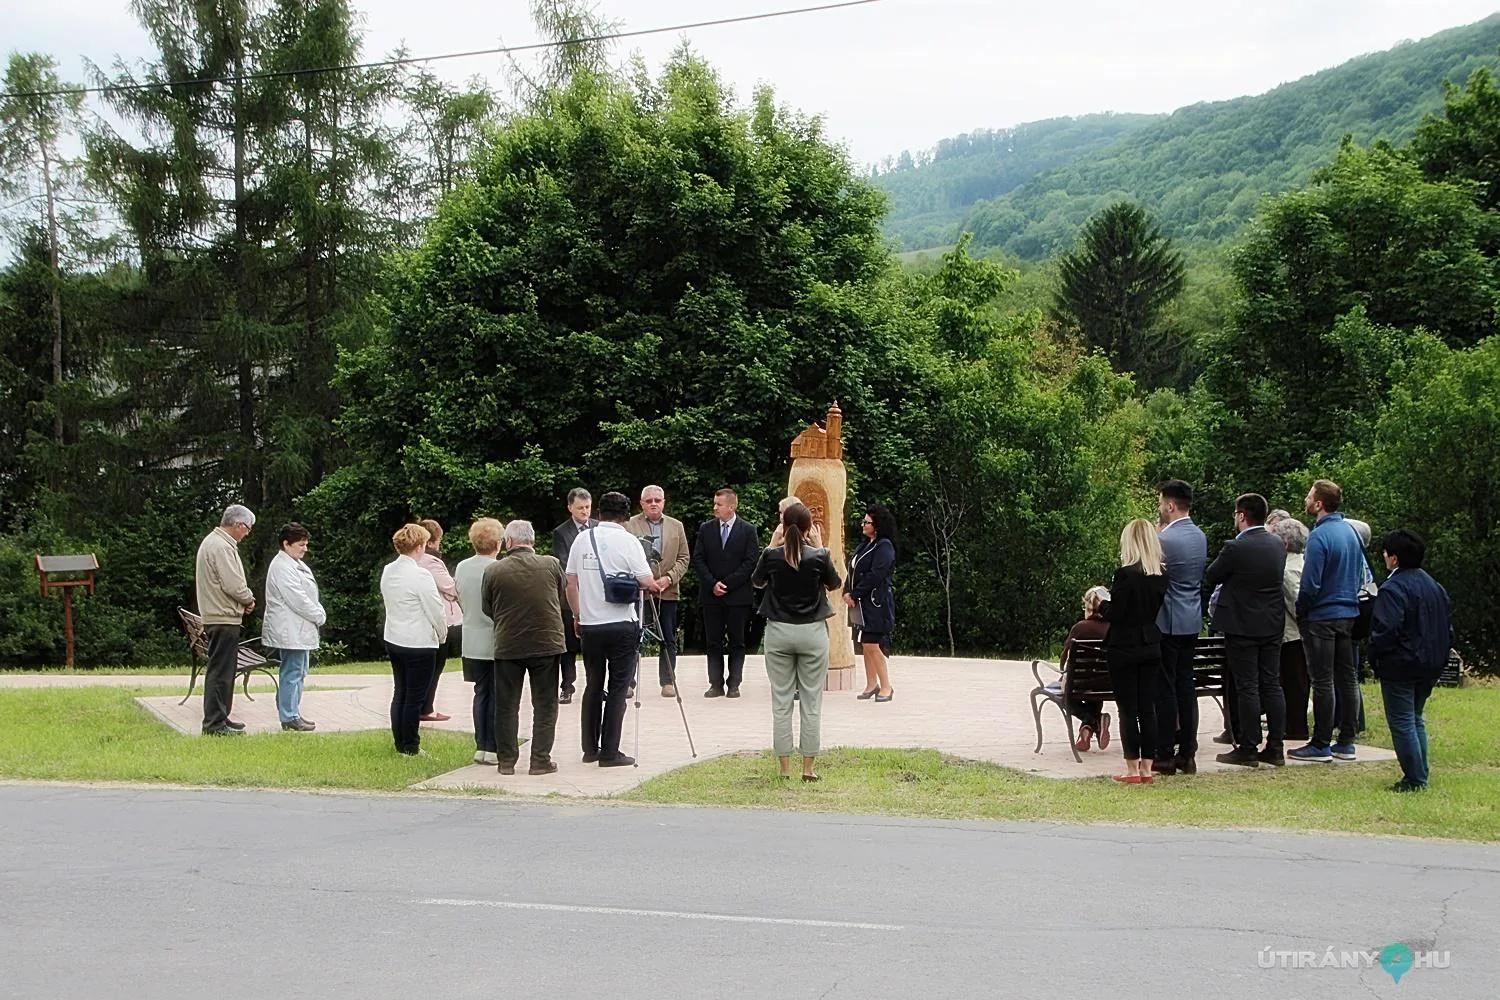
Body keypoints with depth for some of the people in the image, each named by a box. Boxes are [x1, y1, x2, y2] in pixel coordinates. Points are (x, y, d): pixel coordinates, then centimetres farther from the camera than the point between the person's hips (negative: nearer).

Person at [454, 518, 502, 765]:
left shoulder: (461, 568, 0)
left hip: (472, 641, 6)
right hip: (496, 641, -6)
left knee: (481, 693, 13)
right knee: (497, 695, 3)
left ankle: (480, 746, 15)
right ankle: (493, 748, 5)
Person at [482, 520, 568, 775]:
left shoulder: (493, 571, -9)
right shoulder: (552, 565, -6)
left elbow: (488, 609, 4)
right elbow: (563, 600, 8)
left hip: (507, 646, 0)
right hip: (546, 643, 0)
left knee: (506, 706, 11)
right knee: (545, 704, 9)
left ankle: (507, 760, 14)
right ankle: (540, 760, 8)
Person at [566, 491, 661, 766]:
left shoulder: (582, 539, 5)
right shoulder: (627, 541, -8)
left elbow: (571, 582, 9)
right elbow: (647, 582, -9)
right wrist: (655, 587, 14)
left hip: (589, 625, 4)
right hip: (622, 624, -4)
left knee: (593, 687, 14)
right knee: (618, 689, 1)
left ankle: (590, 749, 17)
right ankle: (610, 752, 0)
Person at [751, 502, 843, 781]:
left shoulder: (772, 555, -7)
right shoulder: (819, 556, -9)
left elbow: (757, 582, 13)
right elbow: (834, 584, 10)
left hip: (778, 632, 1)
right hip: (813, 632, -1)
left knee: (781, 702, 7)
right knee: (811, 702, 6)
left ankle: (785, 768, 7)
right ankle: (808, 768, 7)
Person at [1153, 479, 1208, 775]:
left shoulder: (1164, 539, -17)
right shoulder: (1200, 536, 9)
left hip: (1166, 623, -8)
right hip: (1192, 621, 8)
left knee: (1165, 688, -3)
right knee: (1186, 686, 11)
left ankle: (1165, 756, 0)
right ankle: (1187, 754, 14)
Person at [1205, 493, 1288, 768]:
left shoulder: (1235, 548, -18)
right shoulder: (1278, 545, 3)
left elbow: (1211, 577, -6)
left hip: (1242, 626, -6)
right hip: (1273, 624, 6)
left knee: (1247, 688, -1)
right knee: (1271, 685, 10)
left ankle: (1248, 750, 3)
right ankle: (1275, 748, 13)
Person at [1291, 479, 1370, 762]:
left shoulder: (1319, 536, -18)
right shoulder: (1350, 531, 7)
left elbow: (1310, 584, -19)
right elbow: (1362, 572, 16)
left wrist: (1299, 612, -5)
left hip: (1322, 617, -8)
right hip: (1349, 613, 8)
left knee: (1322, 681, -3)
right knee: (1347, 677, 10)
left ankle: (1321, 744, 1)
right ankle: (1346, 742, 16)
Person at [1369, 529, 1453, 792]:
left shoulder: (1393, 588, -17)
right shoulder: (1435, 587, 11)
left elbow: (1386, 630, -23)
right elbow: (1448, 628, 16)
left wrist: (1374, 659, -10)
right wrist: (1439, 658, 20)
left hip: (1400, 666, -9)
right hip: (1430, 667, 9)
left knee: (1402, 722, -3)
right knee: (1416, 719, 18)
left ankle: (1414, 779, -4)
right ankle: (1421, 775, 18)